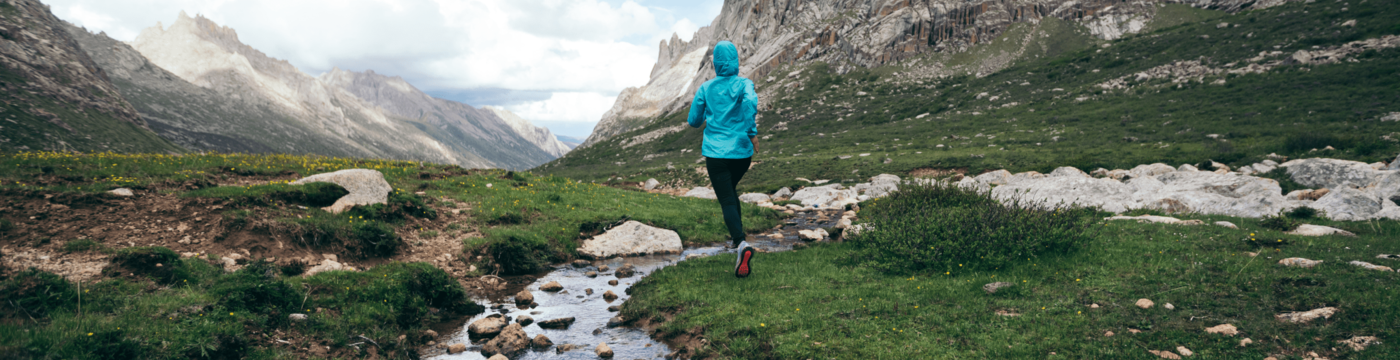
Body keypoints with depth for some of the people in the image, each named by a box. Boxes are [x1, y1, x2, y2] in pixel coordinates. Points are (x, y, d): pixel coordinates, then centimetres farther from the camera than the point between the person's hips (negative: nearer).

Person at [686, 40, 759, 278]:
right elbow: (750, 102, -24)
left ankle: (741, 243, -28)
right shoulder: (744, 84, -1)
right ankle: (736, 233, 29)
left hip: (716, 152, -1)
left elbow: (693, 121, 10)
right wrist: (752, 132, -17)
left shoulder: (706, 88, 4)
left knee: (727, 200, -6)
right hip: (742, 152, 2)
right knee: (729, 190, 28)